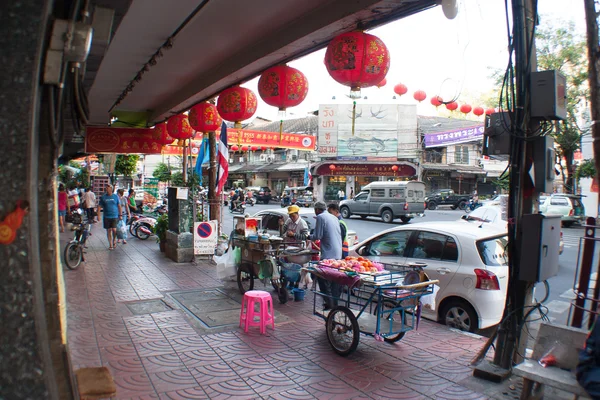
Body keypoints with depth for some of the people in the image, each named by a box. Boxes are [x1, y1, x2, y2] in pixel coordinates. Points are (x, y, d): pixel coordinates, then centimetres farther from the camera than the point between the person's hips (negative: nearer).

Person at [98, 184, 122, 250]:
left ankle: (114, 240, 17)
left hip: (115, 216, -1)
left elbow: (119, 206, 7)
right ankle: (110, 245, 15)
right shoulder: (103, 197, 3)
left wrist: (120, 215, 5)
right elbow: (100, 206, 5)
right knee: (109, 230, 6)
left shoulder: (115, 196, 2)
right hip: (106, 217, 1)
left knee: (114, 230, -12)